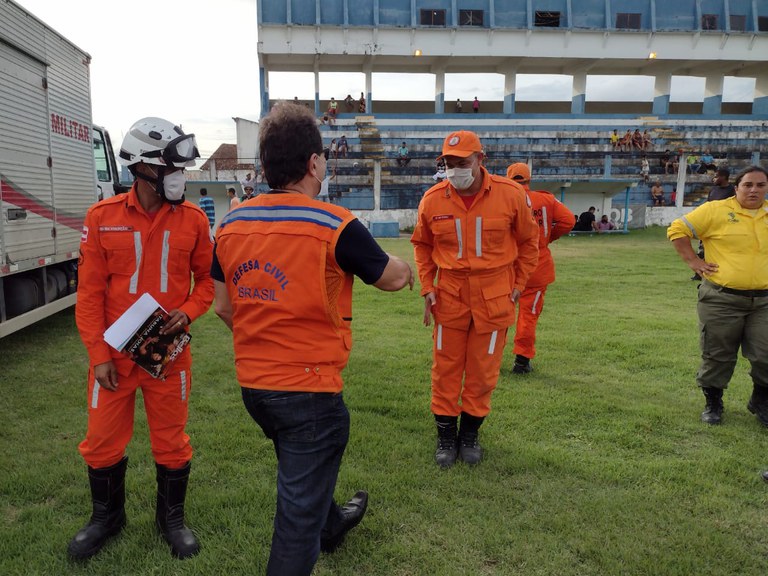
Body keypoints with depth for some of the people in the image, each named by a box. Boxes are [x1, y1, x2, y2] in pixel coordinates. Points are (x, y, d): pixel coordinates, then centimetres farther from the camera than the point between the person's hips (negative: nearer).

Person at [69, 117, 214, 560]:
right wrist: (98, 353, -6)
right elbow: (90, 291, -3)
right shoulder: (103, 217, -5)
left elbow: (207, 279, 7)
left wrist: (188, 311, -13)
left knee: (171, 440, 12)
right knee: (104, 440, 13)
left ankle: (172, 518, 35)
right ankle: (107, 517, 39)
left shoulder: (193, 219, -4)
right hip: (114, 352, 0)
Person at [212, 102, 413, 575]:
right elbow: (393, 278, -4)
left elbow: (224, 308, 7)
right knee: (300, 507, 10)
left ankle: (331, 525, 59)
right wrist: (405, 268, 20)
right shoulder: (336, 226, -19)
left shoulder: (231, 225, -3)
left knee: (301, 472, 32)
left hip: (252, 384, 8)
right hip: (310, 388, -7)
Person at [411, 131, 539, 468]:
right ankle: (446, 434, 24)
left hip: (495, 296, -1)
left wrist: (518, 284, 4)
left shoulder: (511, 194, -8)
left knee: (483, 368, 9)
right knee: (446, 367, 7)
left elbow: (528, 240, 6)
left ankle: (470, 432, 28)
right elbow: (422, 244, 11)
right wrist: (427, 287, 3)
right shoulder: (433, 199, -4)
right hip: (449, 295, 1)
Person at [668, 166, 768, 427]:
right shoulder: (716, 210, -7)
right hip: (721, 299, -4)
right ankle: (713, 403, 26)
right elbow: (677, 230, -6)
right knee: (717, 355, 8)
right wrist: (693, 261, -10)